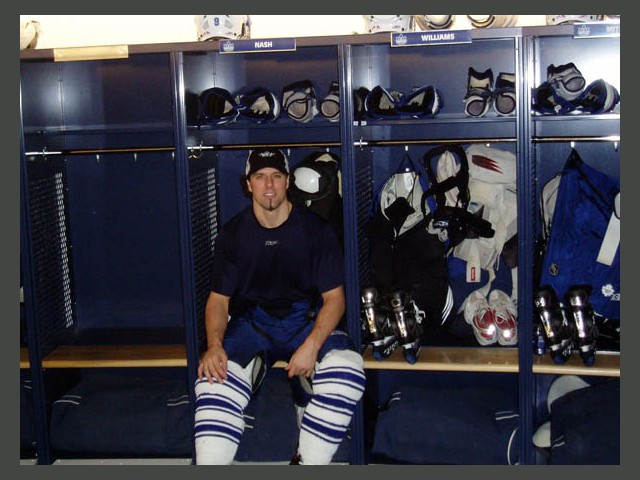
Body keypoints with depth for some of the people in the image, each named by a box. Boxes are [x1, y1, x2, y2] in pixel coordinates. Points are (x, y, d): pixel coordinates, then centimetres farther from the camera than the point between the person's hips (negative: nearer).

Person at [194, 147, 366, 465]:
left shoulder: (316, 230, -3)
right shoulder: (232, 234, 2)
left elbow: (334, 298, -3)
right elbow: (218, 299, 3)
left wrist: (311, 345, -21)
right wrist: (214, 345, -18)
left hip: (307, 321, -1)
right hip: (251, 322, 1)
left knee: (345, 370, -32)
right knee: (215, 378, -30)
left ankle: (308, 463, -18)